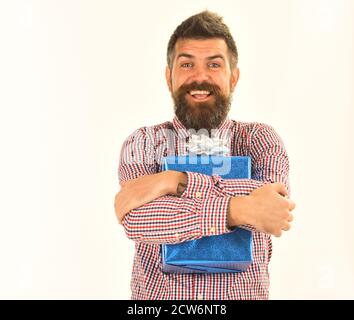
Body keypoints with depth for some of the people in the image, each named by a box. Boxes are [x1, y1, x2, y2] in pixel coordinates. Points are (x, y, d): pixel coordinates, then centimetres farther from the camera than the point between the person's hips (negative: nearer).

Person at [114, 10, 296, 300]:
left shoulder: (259, 139, 1)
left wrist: (174, 181, -21)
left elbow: (275, 198, -16)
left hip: (243, 293, 0)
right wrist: (239, 209, -22)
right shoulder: (143, 143, 0)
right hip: (158, 294, 0)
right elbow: (136, 218, -16)